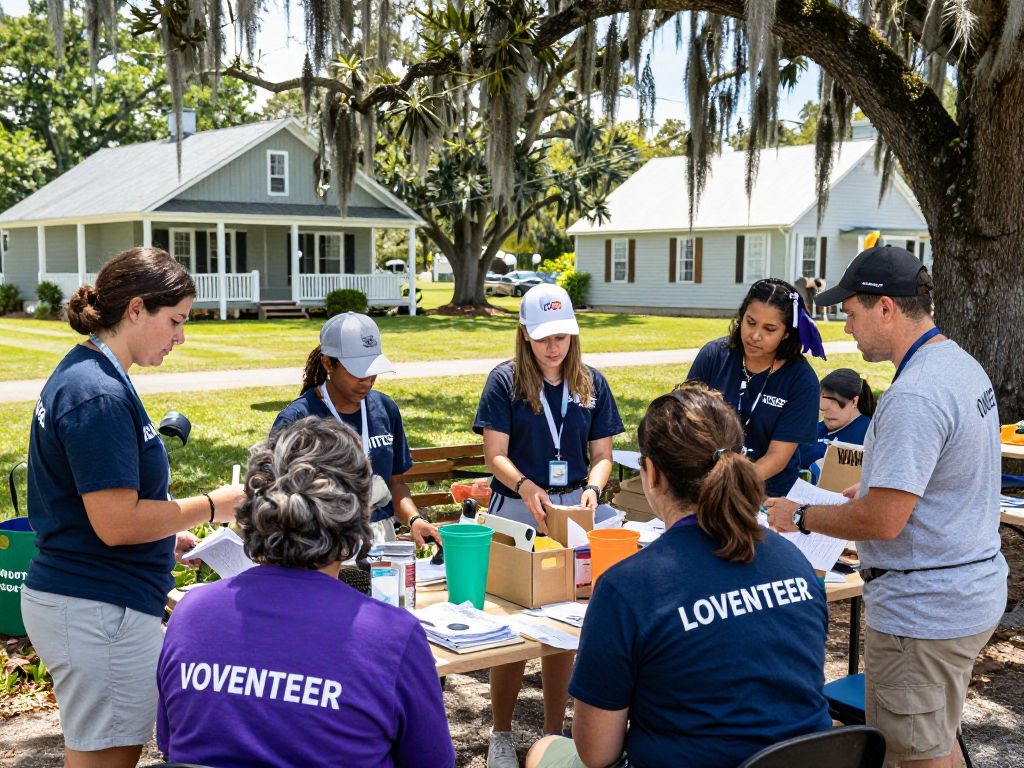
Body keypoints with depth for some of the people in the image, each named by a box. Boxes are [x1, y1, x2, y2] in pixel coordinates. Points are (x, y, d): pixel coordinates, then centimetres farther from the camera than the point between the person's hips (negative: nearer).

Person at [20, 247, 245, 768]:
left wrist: (168, 539, 13)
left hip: (79, 600, 10)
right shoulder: (99, 395, -20)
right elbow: (116, 523, -23)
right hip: (97, 610, -10)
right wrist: (212, 506, -12)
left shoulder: (82, 374, 11)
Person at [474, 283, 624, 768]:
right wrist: (526, 487, -26)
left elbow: (601, 454, 7)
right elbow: (496, 455, -7)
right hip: (516, 510, -2)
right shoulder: (505, 380, -3)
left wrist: (592, 488, -15)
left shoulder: (591, 383, 6)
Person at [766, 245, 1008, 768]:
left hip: (921, 613, -10)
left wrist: (801, 518, -12)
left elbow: (881, 522, -26)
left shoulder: (913, 397, -26)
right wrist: (877, 486, 16)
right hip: (974, 590, 10)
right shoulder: (963, 365, 7)